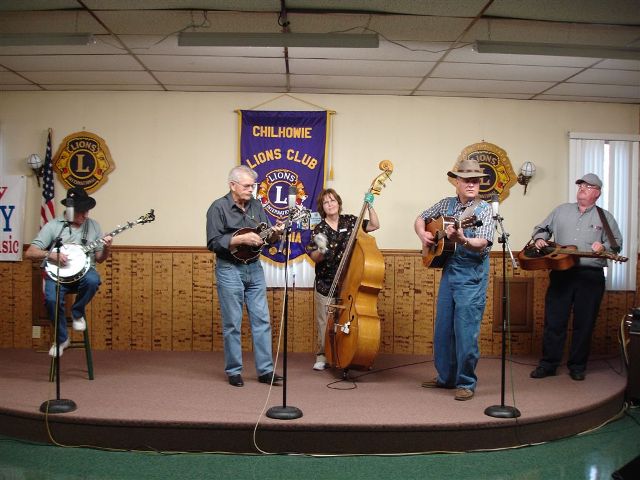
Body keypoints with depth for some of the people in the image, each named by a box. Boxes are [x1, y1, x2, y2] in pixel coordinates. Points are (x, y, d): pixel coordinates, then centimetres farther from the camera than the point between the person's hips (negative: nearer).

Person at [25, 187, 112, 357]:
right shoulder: (53, 226, -1)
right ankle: (62, 339, -4)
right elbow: (29, 253, -4)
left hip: (83, 271, 1)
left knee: (92, 280, -35)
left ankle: (77, 313, -4)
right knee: (51, 299, -31)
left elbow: (99, 259, 11)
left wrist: (106, 249, -10)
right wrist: (51, 255, -21)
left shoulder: (93, 225, 8)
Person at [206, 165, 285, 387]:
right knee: (232, 323, 2)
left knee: (262, 319, 5)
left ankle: (265, 369, 12)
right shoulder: (218, 207, -9)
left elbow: (267, 237, 9)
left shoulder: (256, 206, 7)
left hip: (254, 268, 5)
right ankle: (234, 371, 14)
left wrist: (275, 233, -12)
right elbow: (213, 243, -15)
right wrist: (241, 239, -23)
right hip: (229, 270, -5)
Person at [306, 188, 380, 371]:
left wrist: (369, 205, -6)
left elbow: (374, 225, 3)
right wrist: (321, 251, -25)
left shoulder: (350, 221, 5)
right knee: (324, 322, 3)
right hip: (326, 285, -1)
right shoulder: (320, 229, 0)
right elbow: (314, 257, -4)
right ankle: (322, 356, 16)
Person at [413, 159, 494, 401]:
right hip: (448, 271, 6)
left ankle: (466, 383, 9)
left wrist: (462, 240, -40)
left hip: (472, 275, -6)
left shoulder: (484, 210, -8)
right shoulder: (446, 204, 9)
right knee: (443, 328, 12)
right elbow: (420, 219, 20)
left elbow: (482, 244, -21)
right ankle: (446, 377, 27)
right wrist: (423, 234, 0)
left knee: (466, 331, -4)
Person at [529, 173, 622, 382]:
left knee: (584, 323, 4)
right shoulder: (561, 210, 14)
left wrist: (604, 247, -13)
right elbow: (542, 228, 20)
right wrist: (539, 238, -1)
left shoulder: (605, 217, 10)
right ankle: (548, 364, 10)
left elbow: (617, 243, 7)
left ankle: (577, 366, 16)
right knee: (554, 321, 1)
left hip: (591, 276, -1)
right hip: (561, 273, 1)